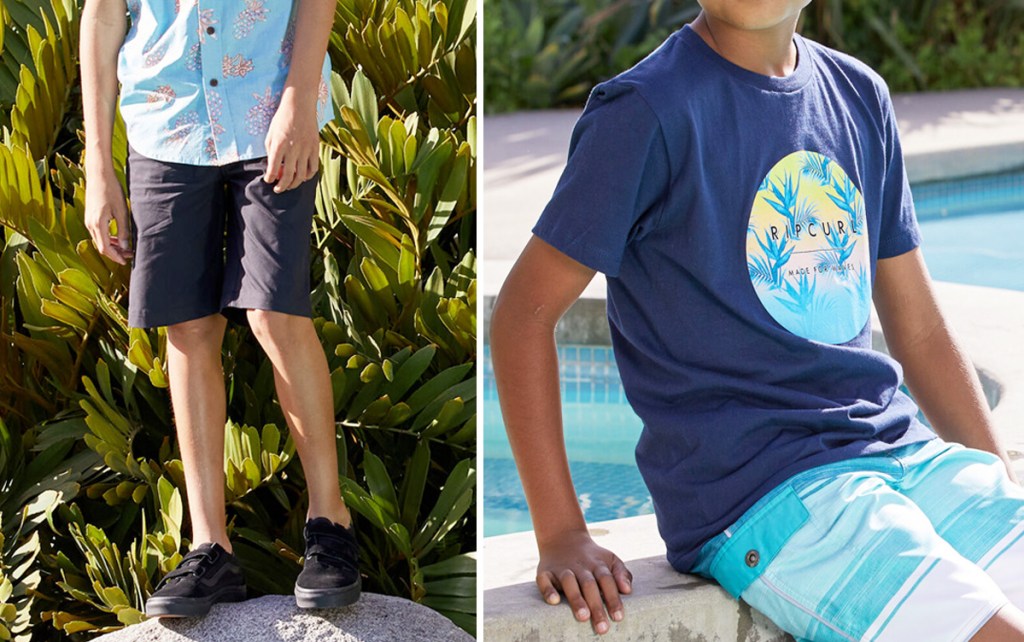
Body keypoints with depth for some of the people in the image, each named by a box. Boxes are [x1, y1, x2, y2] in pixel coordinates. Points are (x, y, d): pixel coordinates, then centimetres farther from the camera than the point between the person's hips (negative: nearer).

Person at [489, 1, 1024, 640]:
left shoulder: (859, 96, 14)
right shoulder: (647, 109, -7)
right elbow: (524, 312, -5)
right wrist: (561, 535, -10)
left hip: (899, 445, 7)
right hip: (758, 497, -7)